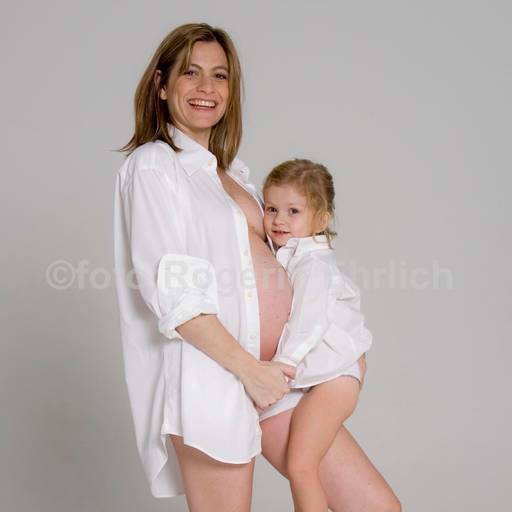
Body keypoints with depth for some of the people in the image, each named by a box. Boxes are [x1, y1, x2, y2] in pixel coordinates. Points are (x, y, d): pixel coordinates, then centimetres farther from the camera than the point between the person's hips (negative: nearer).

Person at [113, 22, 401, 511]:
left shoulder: (233, 170, 20)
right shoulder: (153, 165, -2)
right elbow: (167, 288, -12)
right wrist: (249, 368, -14)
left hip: (273, 370, 7)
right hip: (210, 375, -7)